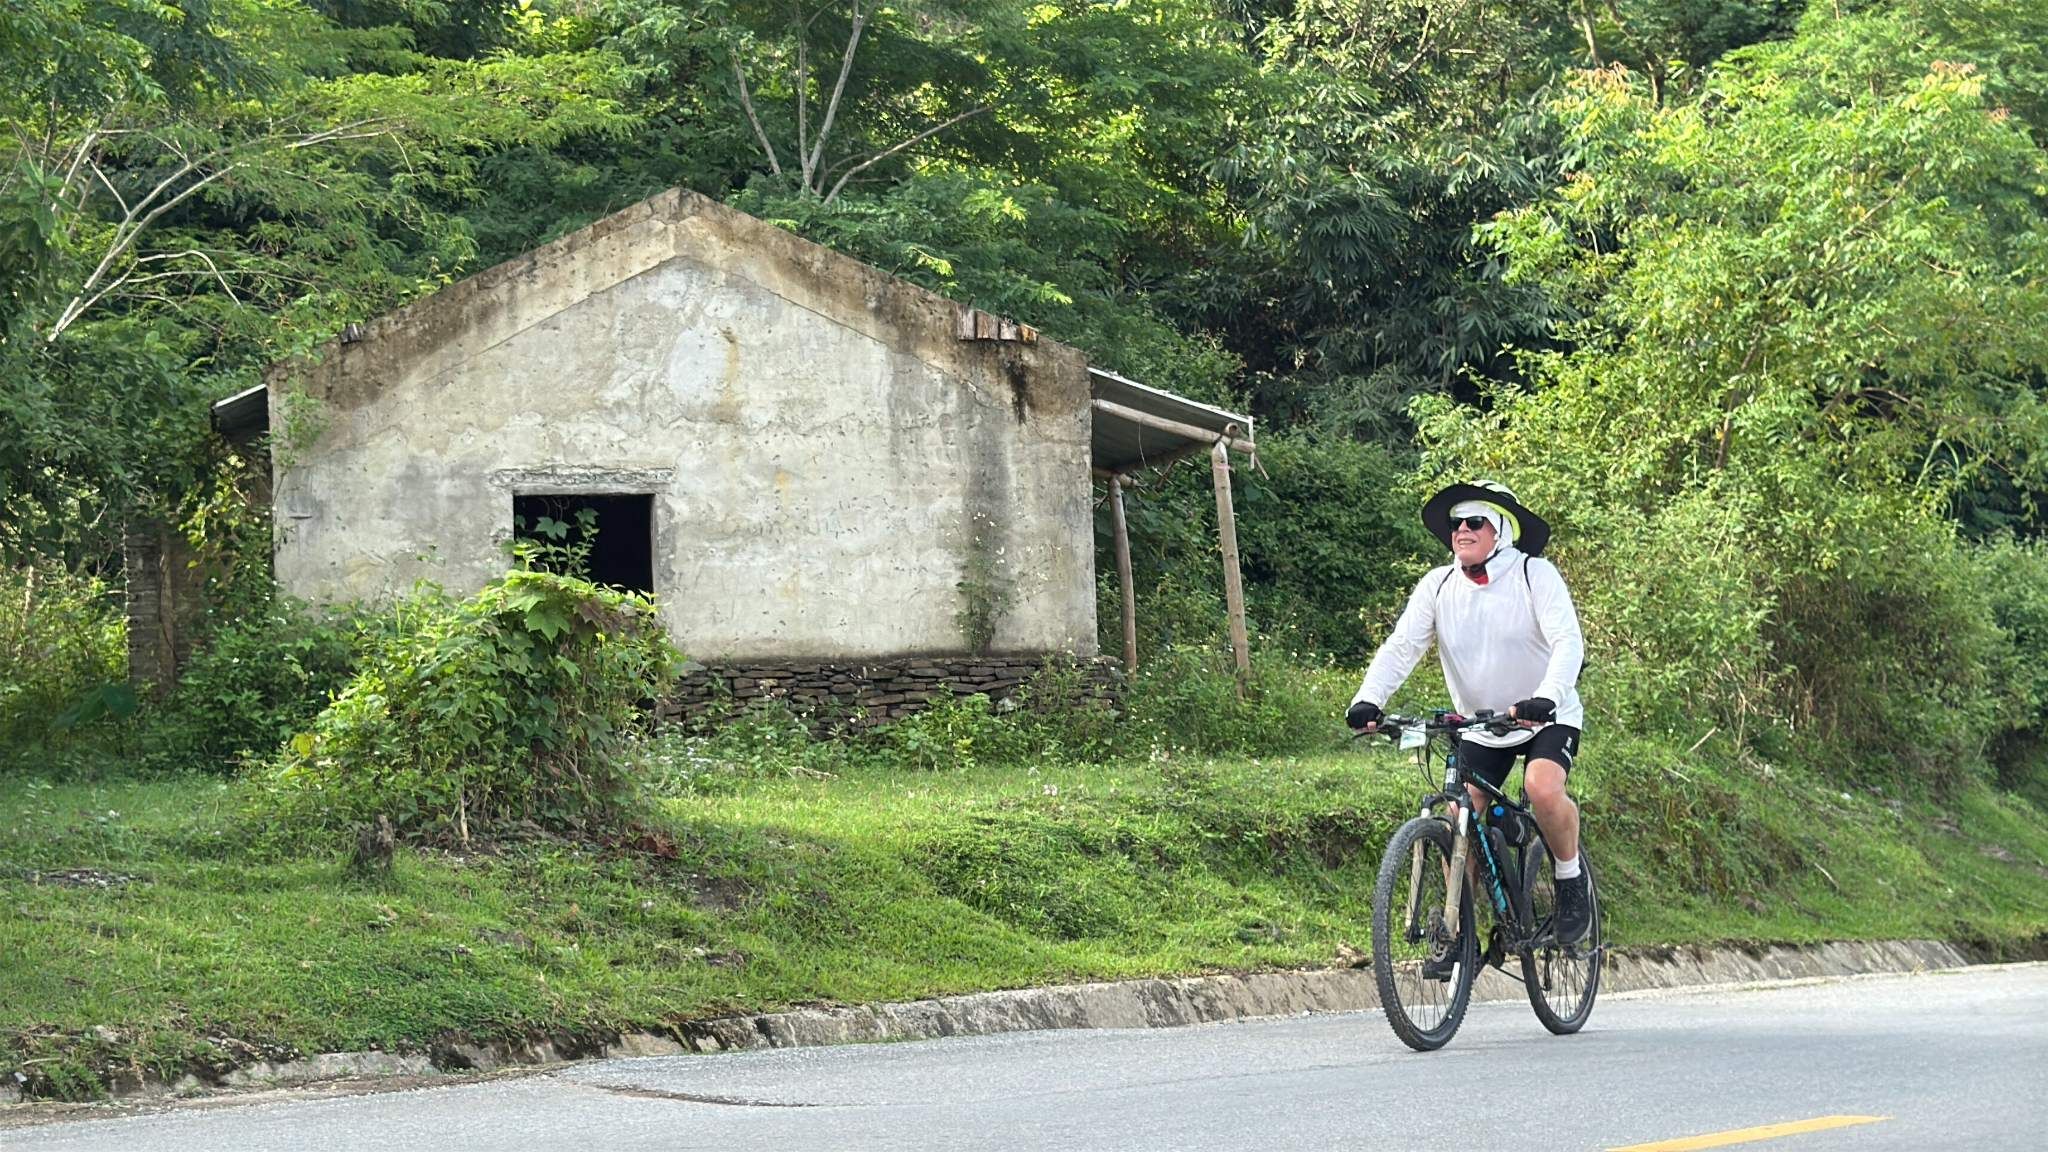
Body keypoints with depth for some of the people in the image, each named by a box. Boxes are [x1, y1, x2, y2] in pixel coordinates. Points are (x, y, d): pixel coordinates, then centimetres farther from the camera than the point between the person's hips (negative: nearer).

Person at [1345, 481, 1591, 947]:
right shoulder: (1437, 586, -6)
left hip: (1548, 717, -4)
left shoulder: (1536, 575, -16)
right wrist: (1368, 700, -32)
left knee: (1543, 790, -30)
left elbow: (1568, 643, -26)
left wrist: (1545, 699, -45)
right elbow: (1401, 646, -14)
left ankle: (1571, 878, -4)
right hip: (1480, 727, 4)